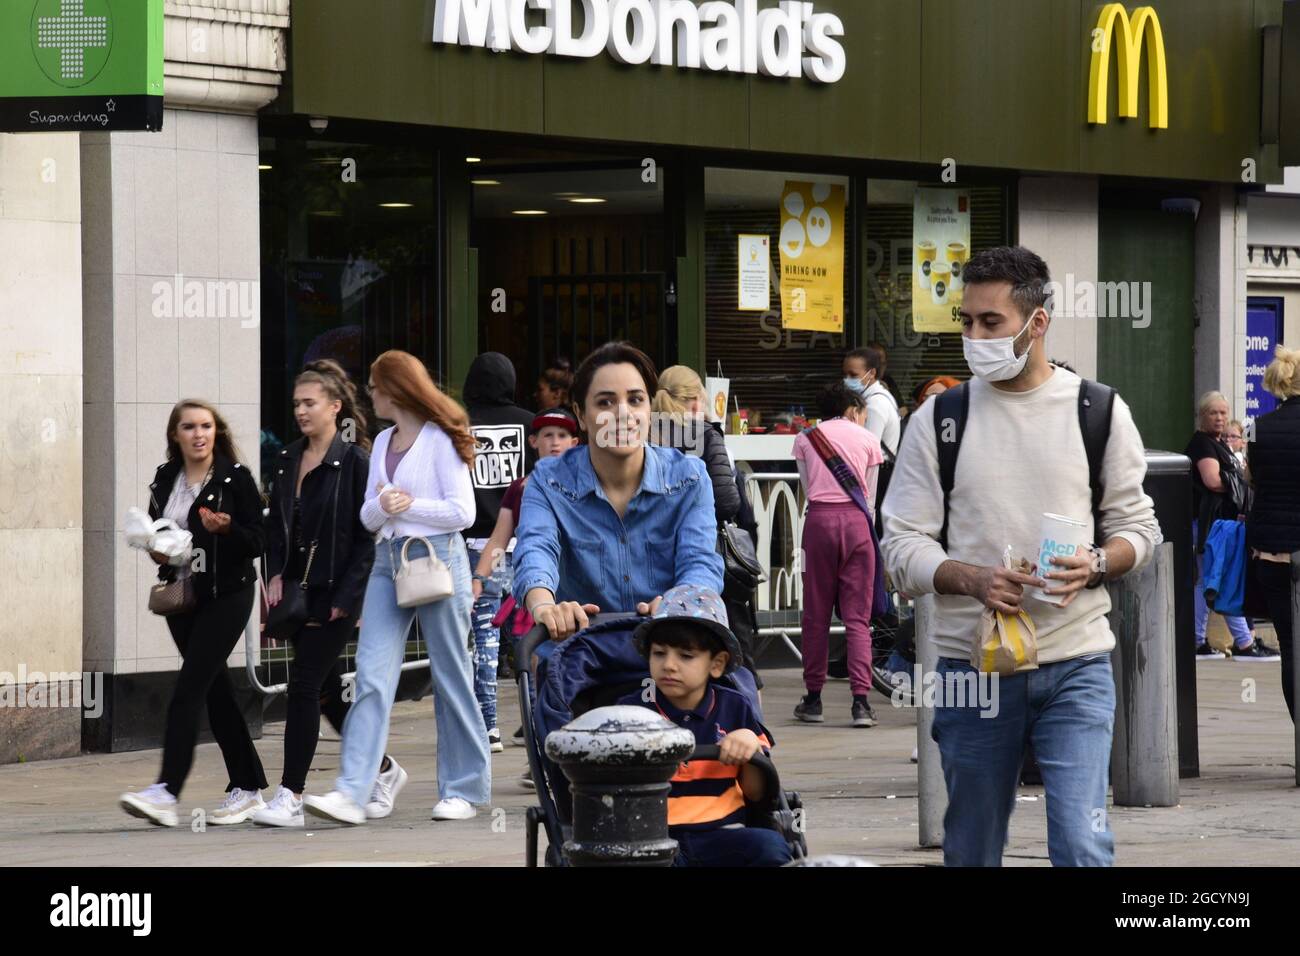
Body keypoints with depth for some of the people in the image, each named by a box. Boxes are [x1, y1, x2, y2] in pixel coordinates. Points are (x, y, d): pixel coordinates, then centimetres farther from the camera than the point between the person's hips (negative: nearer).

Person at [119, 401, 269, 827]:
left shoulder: (235, 478, -6)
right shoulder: (165, 480, 10)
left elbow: (256, 543, -6)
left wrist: (225, 528, -25)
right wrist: (156, 550, -1)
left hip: (226, 596, -6)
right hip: (181, 596, 6)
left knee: (189, 689, -15)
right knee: (216, 692, 10)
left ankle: (166, 792, -22)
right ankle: (248, 788, 19)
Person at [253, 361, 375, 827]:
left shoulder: (355, 462, -10)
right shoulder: (288, 460, 11)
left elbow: (369, 538, -11)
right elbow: (276, 524, 17)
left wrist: (346, 598, -15)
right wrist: (276, 575, 2)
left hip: (335, 596, -8)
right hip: (298, 592, 8)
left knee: (303, 687, -11)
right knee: (327, 692, 13)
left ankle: (290, 797, -9)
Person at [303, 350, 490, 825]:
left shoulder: (440, 440, -5)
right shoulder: (382, 442, 16)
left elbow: (462, 512, -9)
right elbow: (368, 515, 16)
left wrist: (409, 506, -11)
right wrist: (381, 506, -5)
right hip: (388, 560, 6)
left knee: (451, 677, 2)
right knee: (372, 675, -6)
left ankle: (463, 790, 12)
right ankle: (354, 791, -11)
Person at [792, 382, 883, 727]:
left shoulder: (805, 439, 15)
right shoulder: (867, 439, 12)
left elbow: (807, 487, 14)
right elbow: (870, 498, 12)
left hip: (819, 518, 0)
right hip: (857, 521, 0)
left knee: (816, 614, 8)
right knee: (858, 615, -1)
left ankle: (813, 699, 11)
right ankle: (860, 701, -10)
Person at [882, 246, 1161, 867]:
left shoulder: (1100, 412, 3)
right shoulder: (939, 419, 3)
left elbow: (1137, 526, 9)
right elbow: (902, 545, 1)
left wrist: (1095, 566, -14)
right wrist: (972, 578, -18)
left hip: (1076, 665, -1)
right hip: (973, 665, 1)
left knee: (1082, 847, -12)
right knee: (971, 851, 10)